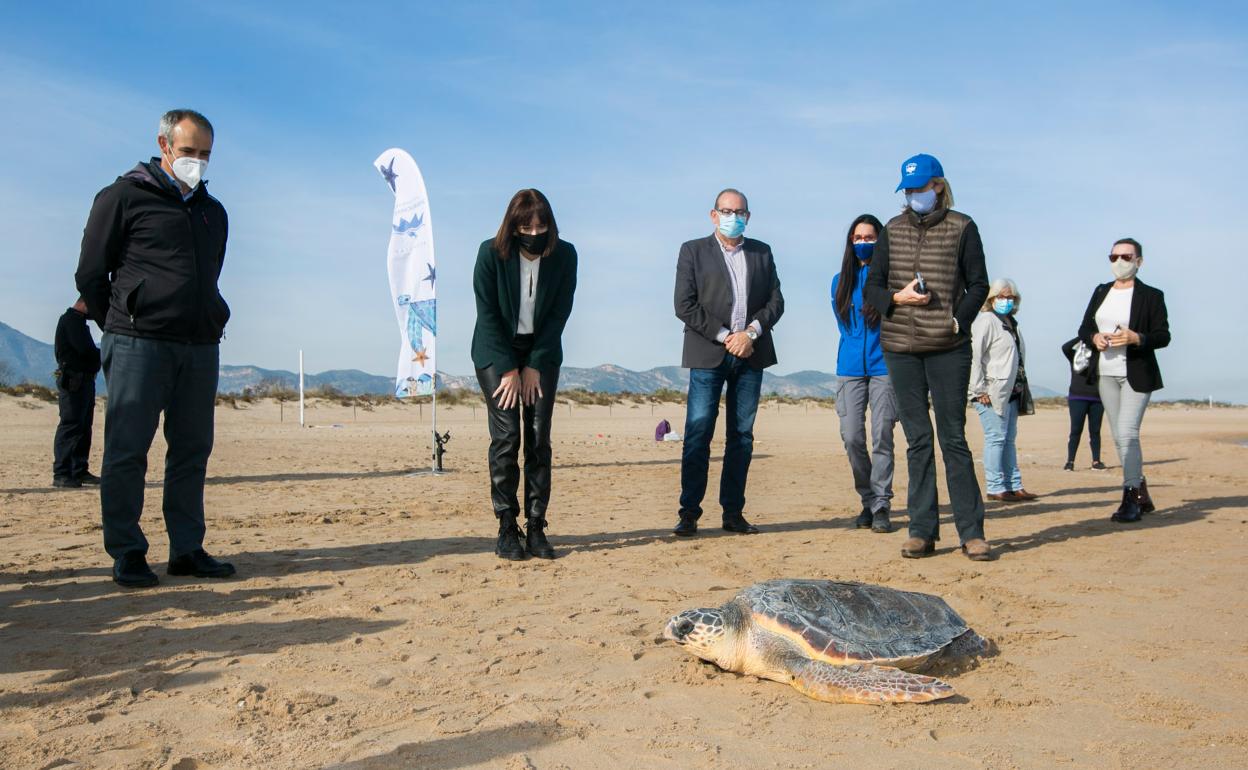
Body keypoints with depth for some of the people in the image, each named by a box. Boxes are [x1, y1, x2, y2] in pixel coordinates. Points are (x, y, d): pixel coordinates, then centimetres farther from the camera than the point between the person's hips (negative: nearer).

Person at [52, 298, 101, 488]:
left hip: (85, 379, 10)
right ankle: (61, 474, -14)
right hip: (73, 381, -10)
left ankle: (79, 471, 15)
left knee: (84, 427, 11)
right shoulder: (71, 319, -9)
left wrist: (99, 354, 2)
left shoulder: (77, 321, 23)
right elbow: (85, 350, -19)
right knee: (70, 425, -13)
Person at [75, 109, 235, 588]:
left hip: (200, 347, 5)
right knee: (126, 450, -3)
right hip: (139, 345, -5)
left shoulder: (213, 212, 19)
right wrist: (120, 330, 3)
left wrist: (209, 327, 14)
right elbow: (90, 274, 3)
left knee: (192, 450, 6)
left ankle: (187, 549, 13)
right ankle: (127, 554, 5)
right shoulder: (124, 198, 2)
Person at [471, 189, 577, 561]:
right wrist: (508, 370, -13)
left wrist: (534, 366, -8)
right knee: (506, 436, -10)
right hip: (497, 352, -2)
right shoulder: (491, 253, -13)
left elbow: (559, 314, -5)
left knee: (539, 438, -5)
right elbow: (487, 314, -11)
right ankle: (507, 529, -5)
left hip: (541, 352, 2)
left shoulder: (564, 255, -9)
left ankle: (536, 528, -2)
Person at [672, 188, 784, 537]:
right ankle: (689, 513, 0)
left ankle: (733, 512, 11)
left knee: (742, 436, 5)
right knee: (698, 434, -6)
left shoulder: (762, 253, 15)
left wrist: (751, 332, -8)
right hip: (708, 354, -3)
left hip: (751, 354, 3)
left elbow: (776, 301, 10)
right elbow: (684, 305, -5)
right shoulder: (693, 251, 5)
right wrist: (725, 337, -10)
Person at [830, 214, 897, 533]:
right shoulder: (840, 281, 14)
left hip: (884, 366, -3)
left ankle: (881, 507, 2)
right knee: (852, 437, -3)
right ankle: (868, 500, 14)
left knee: (882, 437, -5)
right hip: (850, 368, 3)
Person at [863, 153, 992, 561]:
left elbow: (979, 285, 4)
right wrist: (896, 297, -9)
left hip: (948, 347, -3)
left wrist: (958, 321, -12)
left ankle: (971, 532, 3)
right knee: (917, 440, 5)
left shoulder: (962, 228, 5)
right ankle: (922, 531, 9)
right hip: (900, 347, 3)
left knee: (954, 438, -3)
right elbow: (871, 287, 12)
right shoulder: (893, 230, 12)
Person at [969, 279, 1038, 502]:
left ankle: (1014, 486, 17)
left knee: (1009, 438, 12)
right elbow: (974, 355, -17)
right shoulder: (986, 320, -9)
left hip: (1011, 391, 9)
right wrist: (979, 390, -20)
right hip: (992, 392, -9)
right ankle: (995, 488, -3)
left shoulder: (1010, 323, 20)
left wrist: (1021, 388, 17)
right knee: (996, 437, -7)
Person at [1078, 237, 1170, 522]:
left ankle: (1130, 497, -11)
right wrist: (1094, 337, -7)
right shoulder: (1101, 292, 13)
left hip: (1136, 375, -6)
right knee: (1120, 437, 9)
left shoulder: (1151, 295, -3)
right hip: (1106, 374, 6)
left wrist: (1136, 338, -23)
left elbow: (1163, 336, -6)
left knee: (1127, 433, -17)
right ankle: (1142, 496, 20)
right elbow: (1084, 328, 15)